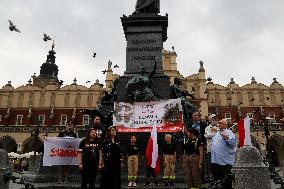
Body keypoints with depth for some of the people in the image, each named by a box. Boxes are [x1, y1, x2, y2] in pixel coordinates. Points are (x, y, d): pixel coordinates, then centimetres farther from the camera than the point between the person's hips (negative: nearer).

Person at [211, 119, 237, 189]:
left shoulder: (229, 132, -4)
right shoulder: (217, 132, 18)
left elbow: (233, 142, -18)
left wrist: (226, 137, -26)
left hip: (225, 161, -7)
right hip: (215, 160, 7)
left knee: (226, 180, 2)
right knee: (216, 178, 16)